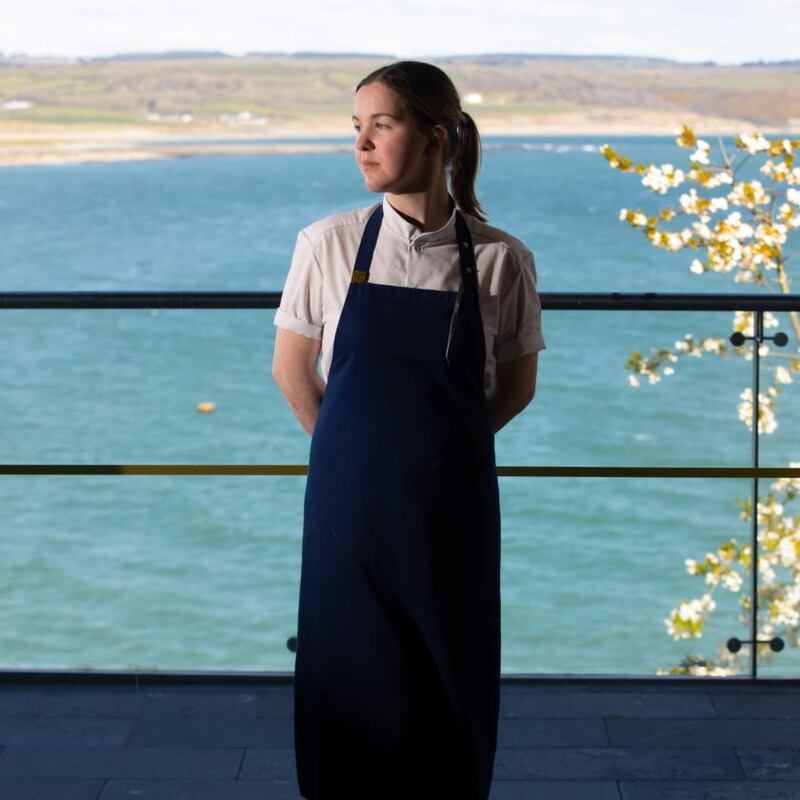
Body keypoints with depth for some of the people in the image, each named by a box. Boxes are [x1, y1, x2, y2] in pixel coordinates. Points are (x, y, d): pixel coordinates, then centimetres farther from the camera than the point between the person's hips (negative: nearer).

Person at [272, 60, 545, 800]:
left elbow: (517, 387, 8)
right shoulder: (328, 245, -4)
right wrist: (352, 452, 11)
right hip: (348, 496, 0)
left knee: (450, 680, 7)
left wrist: (437, 447, 11)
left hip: (451, 504, 0)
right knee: (349, 678, 6)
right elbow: (291, 369, 8)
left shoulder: (500, 260, -5)